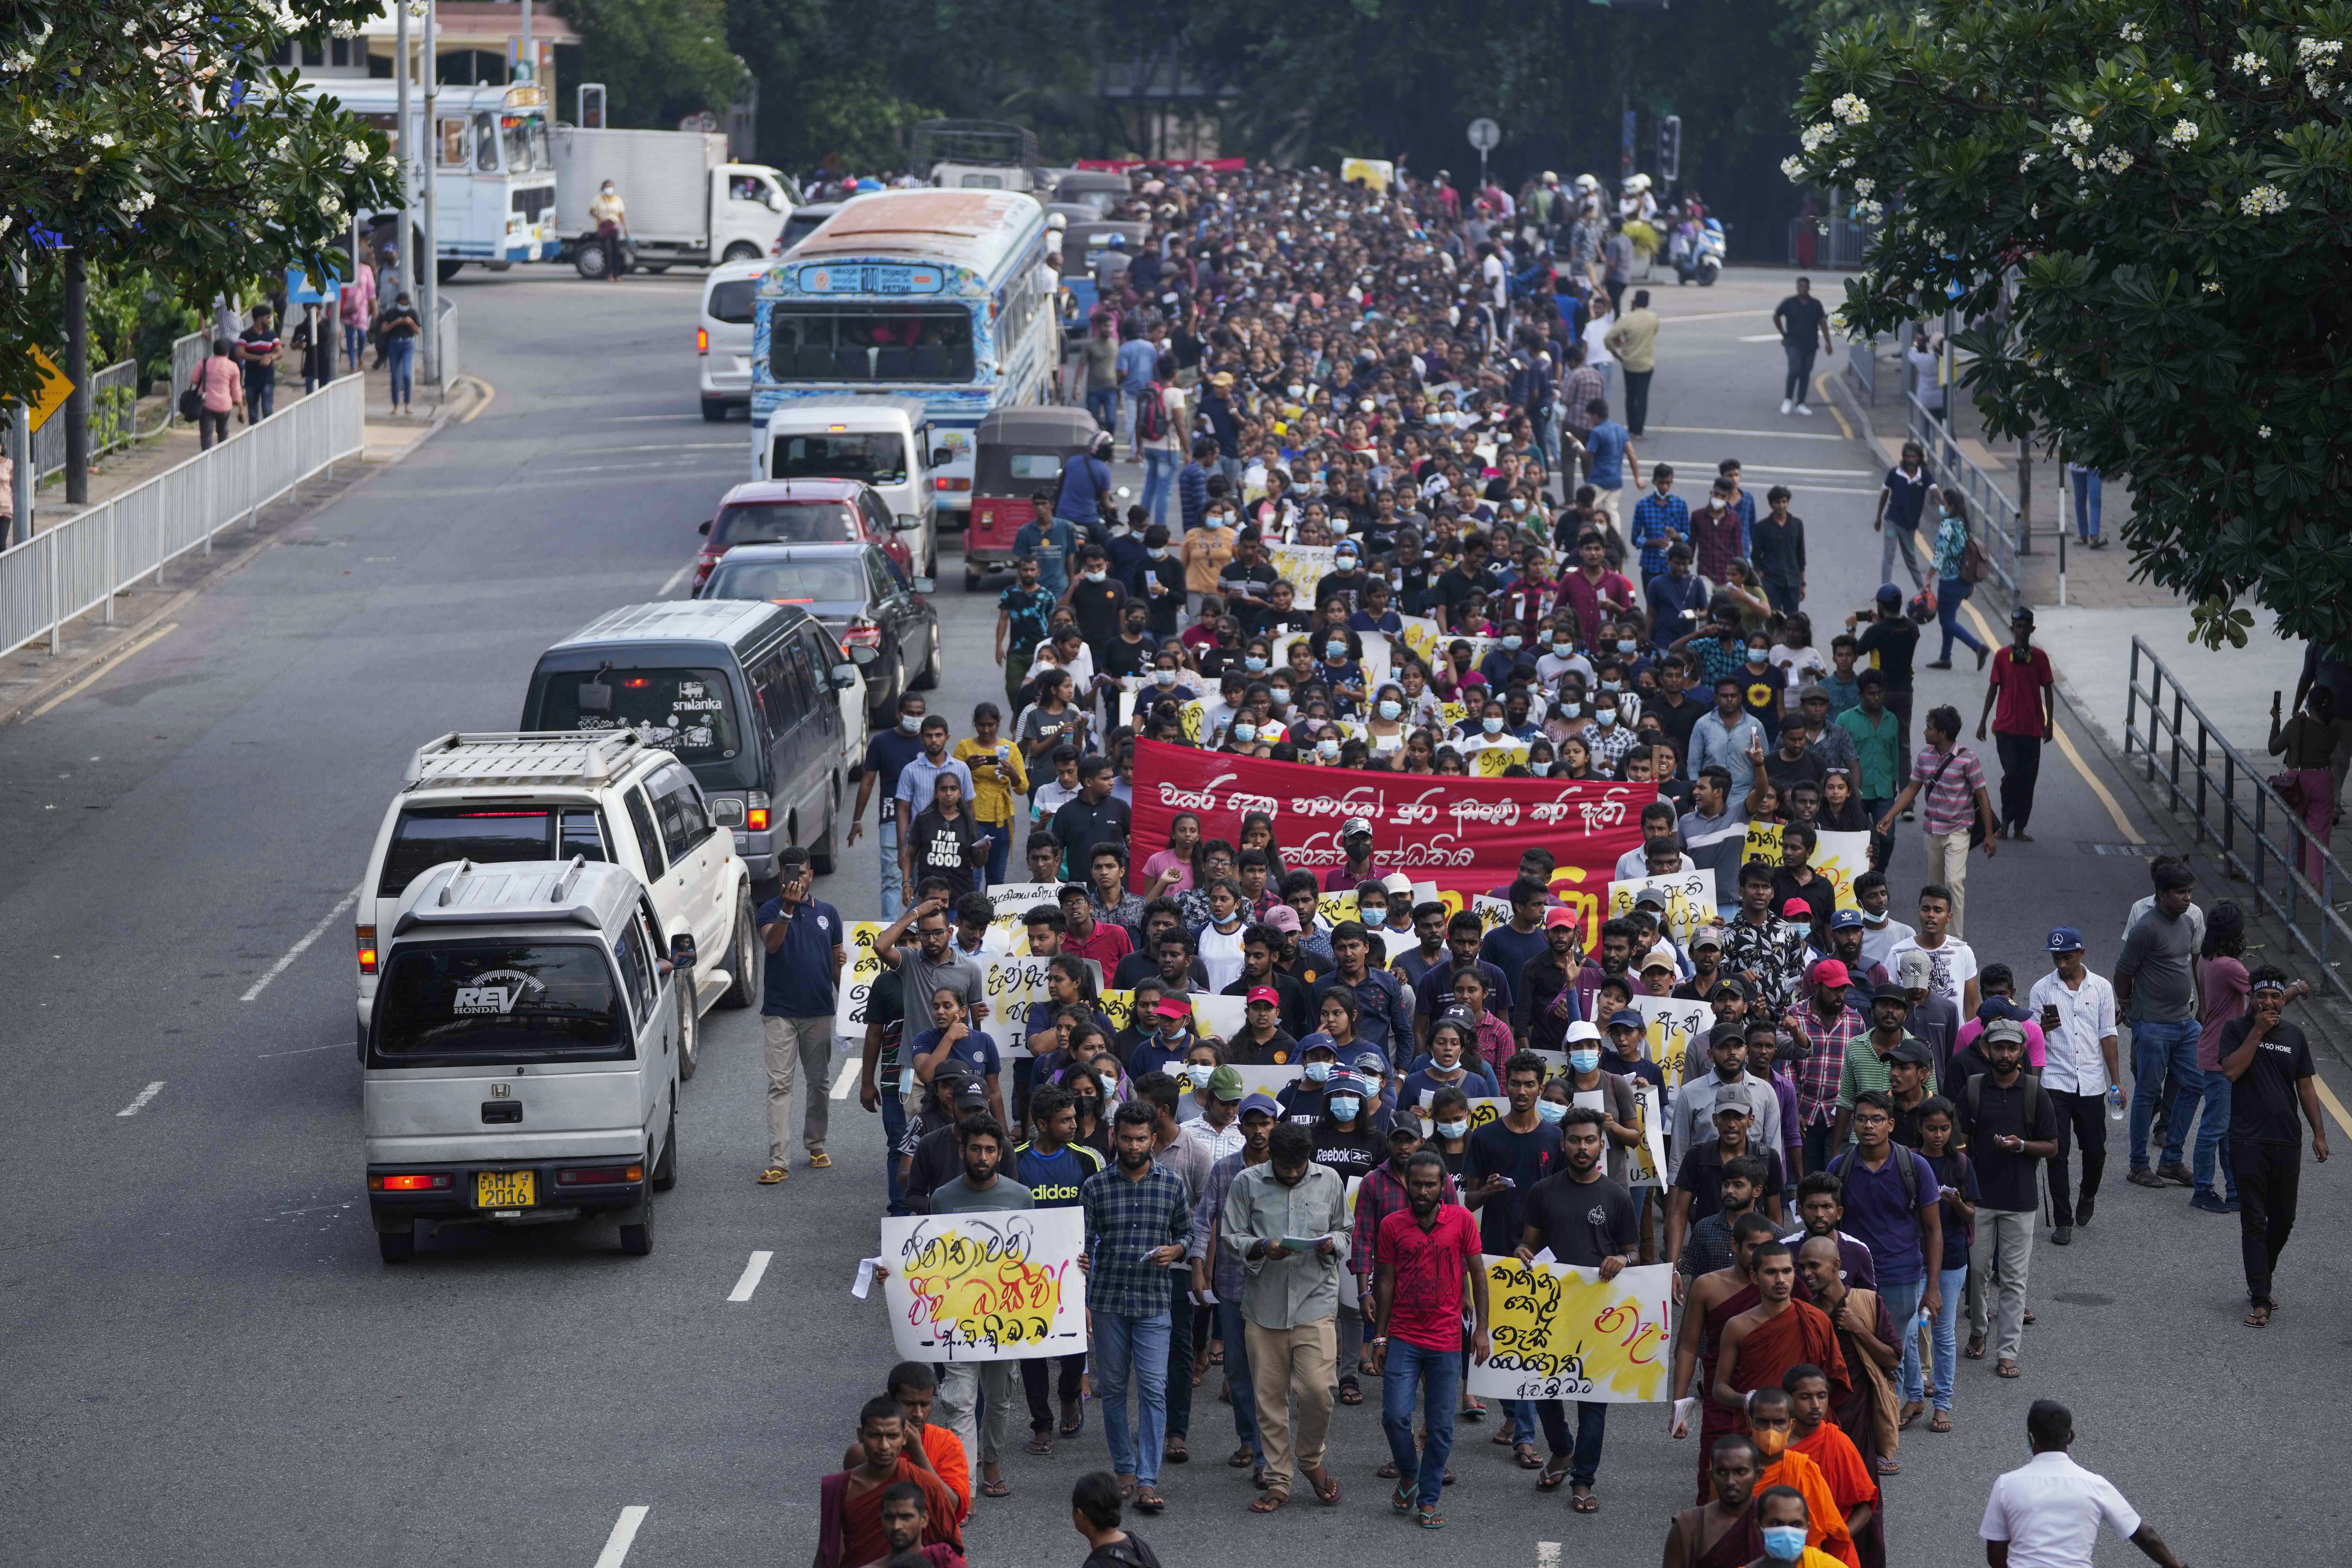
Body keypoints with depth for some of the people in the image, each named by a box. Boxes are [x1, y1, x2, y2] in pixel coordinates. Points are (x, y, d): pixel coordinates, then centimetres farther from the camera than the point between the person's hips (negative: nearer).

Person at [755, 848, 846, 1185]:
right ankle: (778, 1160, -10)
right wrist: (788, 909, -34)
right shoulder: (770, 911, -2)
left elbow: (838, 961, 14)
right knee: (780, 1084, -6)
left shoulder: (828, 913, 9)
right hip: (780, 1011, -3)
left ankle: (816, 1144, 28)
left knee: (819, 1081, 12)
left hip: (819, 1011, 3)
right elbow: (771, 944, -21)